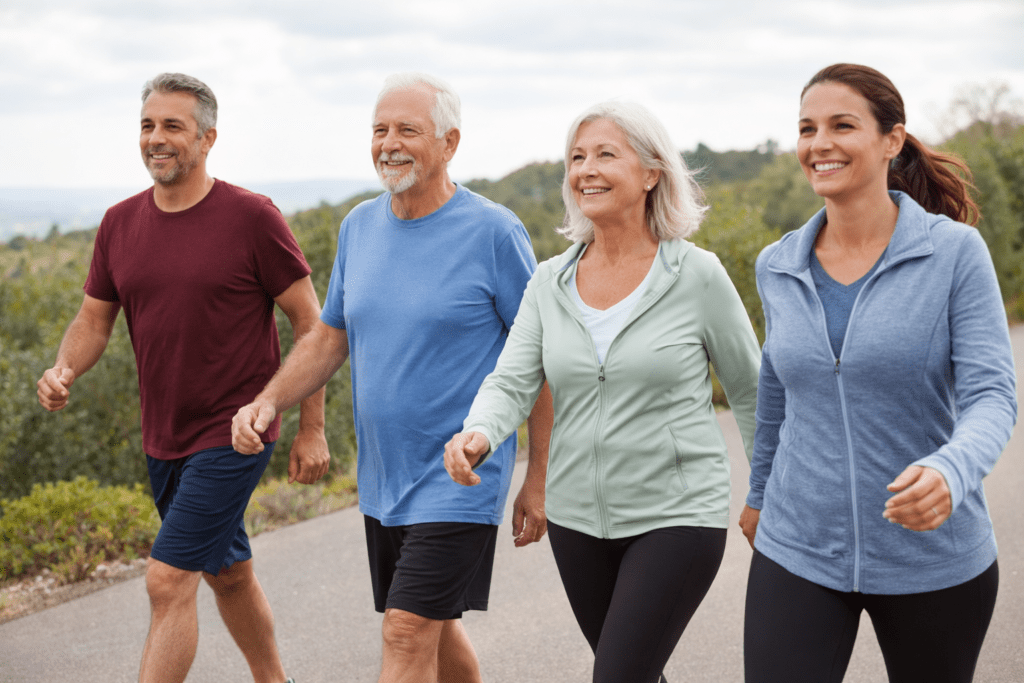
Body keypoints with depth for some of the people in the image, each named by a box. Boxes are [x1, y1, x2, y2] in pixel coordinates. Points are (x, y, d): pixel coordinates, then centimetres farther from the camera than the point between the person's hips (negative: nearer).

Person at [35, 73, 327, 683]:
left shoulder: (252, 217, -13)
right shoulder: (121, 222, 3)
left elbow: (311, 321, -9)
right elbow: (94, 319, 9)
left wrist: (313, 429, -10)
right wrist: (65, 370, -13)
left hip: (234, 434, -6)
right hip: (164, 438, 6)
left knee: (168, 582, -11)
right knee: (228, 574, 20)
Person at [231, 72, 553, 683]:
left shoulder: (493, 232, -12)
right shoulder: (360, 226, 6)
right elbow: (329, 338, 14)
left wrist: (539, 481, -8)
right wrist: (268, 402, -4)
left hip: (459, 482, -6)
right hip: (381, 478, 6)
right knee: (434, 631, 18)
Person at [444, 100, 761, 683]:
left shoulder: (697, 275, -9)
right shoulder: (550, 283, 2)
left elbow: (751, 391, 1)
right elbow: (512, 383, -5)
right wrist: (477, 435, -27)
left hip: (677, 517, -5)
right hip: (579, 518, 5)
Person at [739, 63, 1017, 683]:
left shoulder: (956, 251, -9)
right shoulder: (778, 267, 2)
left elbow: (991, 396, -16)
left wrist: (949, 472, -36)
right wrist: (759, 494, 28)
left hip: (932, 558, -2)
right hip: (798, 551, 2)